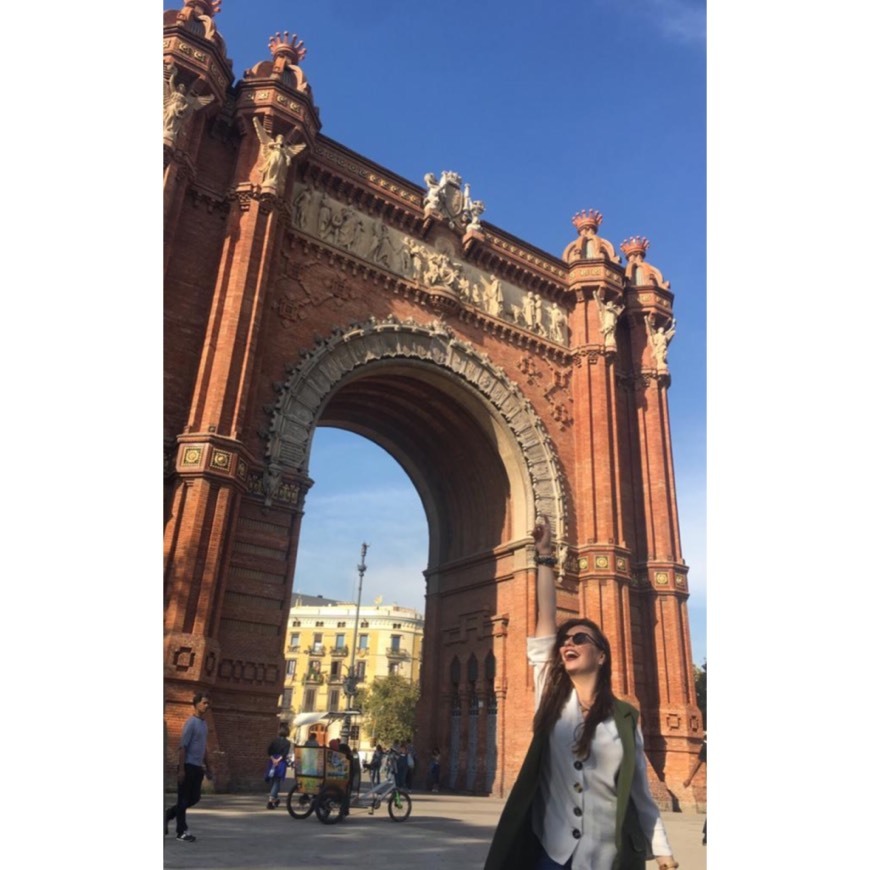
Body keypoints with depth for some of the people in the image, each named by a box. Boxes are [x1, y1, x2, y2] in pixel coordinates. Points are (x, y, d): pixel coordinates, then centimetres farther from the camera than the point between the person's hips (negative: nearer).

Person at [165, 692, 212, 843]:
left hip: (198, 767, 8)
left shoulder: (204, 724, 13)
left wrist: (208, 768, 20)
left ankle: (168, 815, 27)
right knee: (184, 799, 0)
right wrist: (181, 769, -19)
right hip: (188, 766, -8)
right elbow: (182, 747, -16)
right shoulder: (191, 723, -13)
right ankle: (181, 832, 9)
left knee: (194, 798, 11)